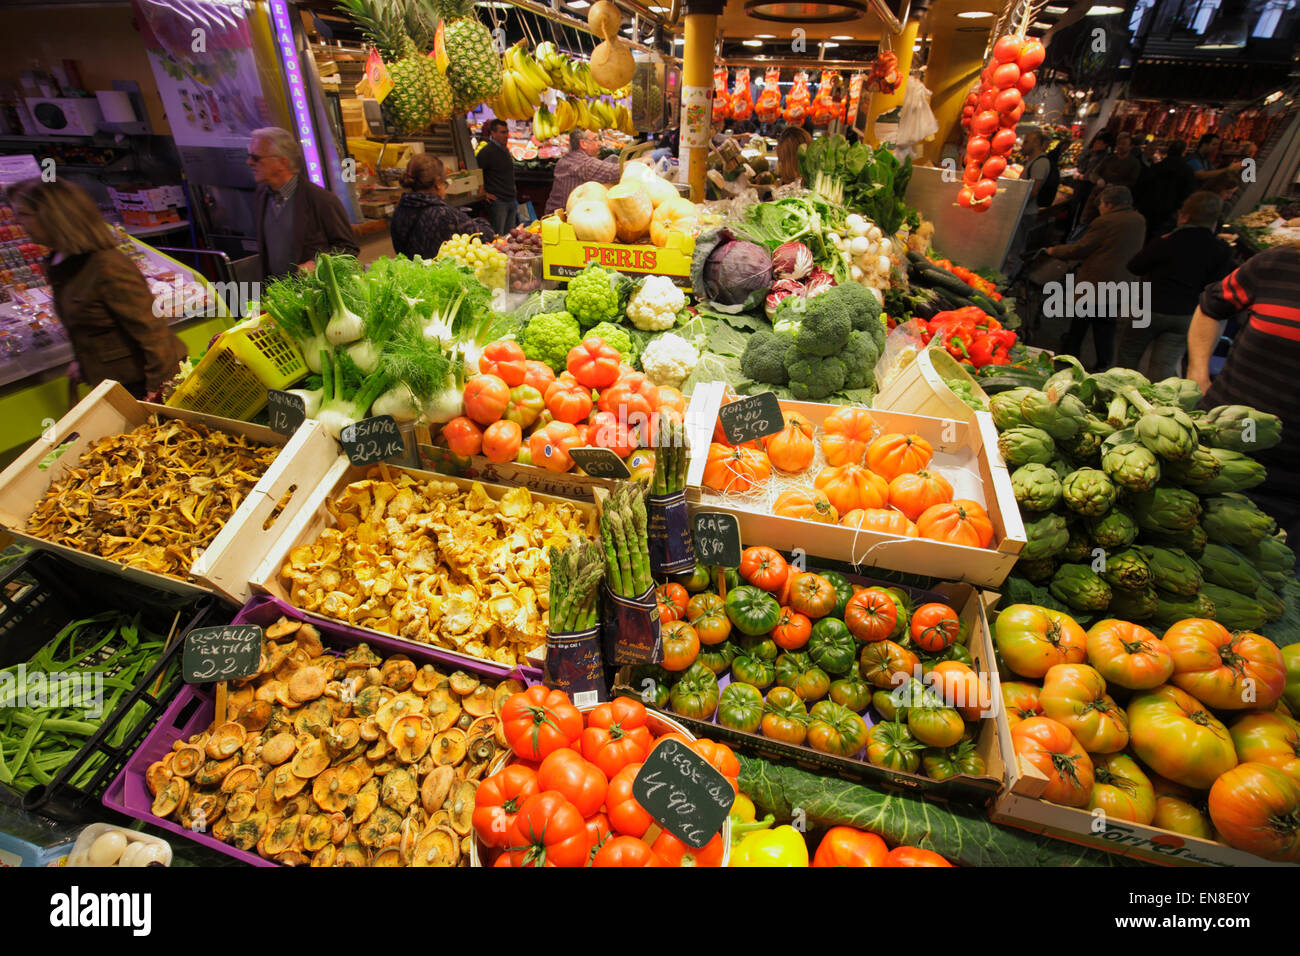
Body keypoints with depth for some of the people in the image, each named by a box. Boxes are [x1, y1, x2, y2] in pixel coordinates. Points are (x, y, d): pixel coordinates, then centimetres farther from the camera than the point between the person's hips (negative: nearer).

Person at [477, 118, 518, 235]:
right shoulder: (487, 151, -11)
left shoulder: (505, 149, 15)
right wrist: (484, 193, -13)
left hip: (511, 200, 8)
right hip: (498, 201, -8)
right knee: (498, 237, -5)